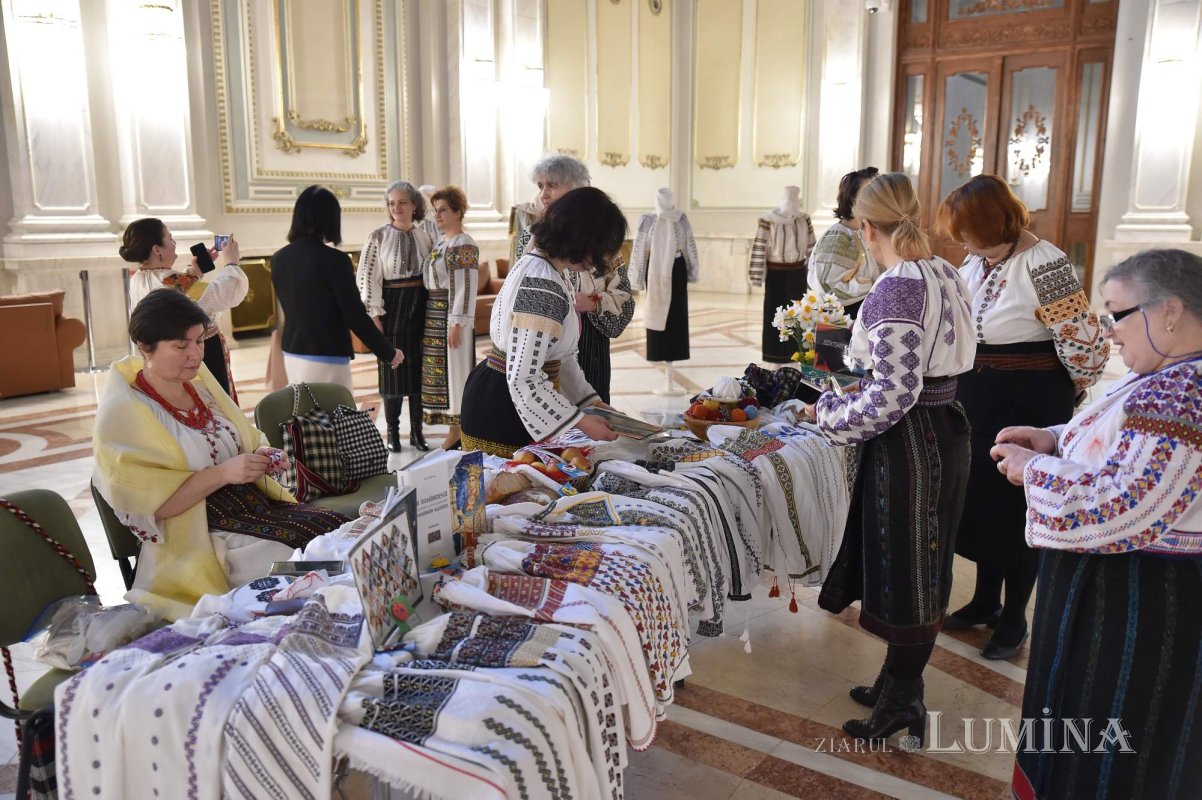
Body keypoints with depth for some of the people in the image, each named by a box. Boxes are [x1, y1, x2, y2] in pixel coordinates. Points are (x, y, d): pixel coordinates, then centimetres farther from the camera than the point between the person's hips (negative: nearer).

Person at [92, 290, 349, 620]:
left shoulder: (200, 382, 11)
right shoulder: (121, 412, -9)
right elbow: (149, 503, -16)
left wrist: (261, 458, -3)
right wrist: (222, 473, -23)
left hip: (253, 504, 7)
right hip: (198, 535, -6)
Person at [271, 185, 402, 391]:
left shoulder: (279, 258, 4)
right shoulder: (334, 260, -16)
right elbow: (356, 316, -15)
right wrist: (389, 352, -4)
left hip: (292, 354, 7)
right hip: (326, 359, -7)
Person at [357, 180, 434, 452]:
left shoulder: (424, 237, 5)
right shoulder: (379, 237, -5)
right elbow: (367, 276, -7)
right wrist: (375, 314, -12)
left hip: (419, 307, 3)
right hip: (392, 306, -3)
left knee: (418, 366, 7)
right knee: (392, 366, 4)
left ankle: (416, 430, 18)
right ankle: (392, 431, 15)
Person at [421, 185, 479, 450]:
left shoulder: (464, 244, -11)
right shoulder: (441, 242, 15)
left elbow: (467, 287, -17)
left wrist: (457, 323, -20)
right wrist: (431, 317, 12)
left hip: (451, 314, -9)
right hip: (434, 314, 9)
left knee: (454, 369, -3)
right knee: (441, 369, 10)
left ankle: (458, 432, 5)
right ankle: (455, 429, 18)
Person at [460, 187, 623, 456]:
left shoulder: (537, 263, 6)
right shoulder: (543, 288, -25)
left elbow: (558, 355, 12)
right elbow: (523, 379, -26)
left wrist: (591, 401, 11)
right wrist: (582, 422, -19)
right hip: (500, 414, -10)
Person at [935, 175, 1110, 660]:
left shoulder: (1043, 265, -21)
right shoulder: (976, 262, 5)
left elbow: (1086, 344, -20)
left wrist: (1062, 394, -6)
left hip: (1029, 408, -7)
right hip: (979, 404, 7)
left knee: (1017, 510, 5)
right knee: (982, 501, 16)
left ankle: (1013, 620, 24)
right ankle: (985, 601, 35)